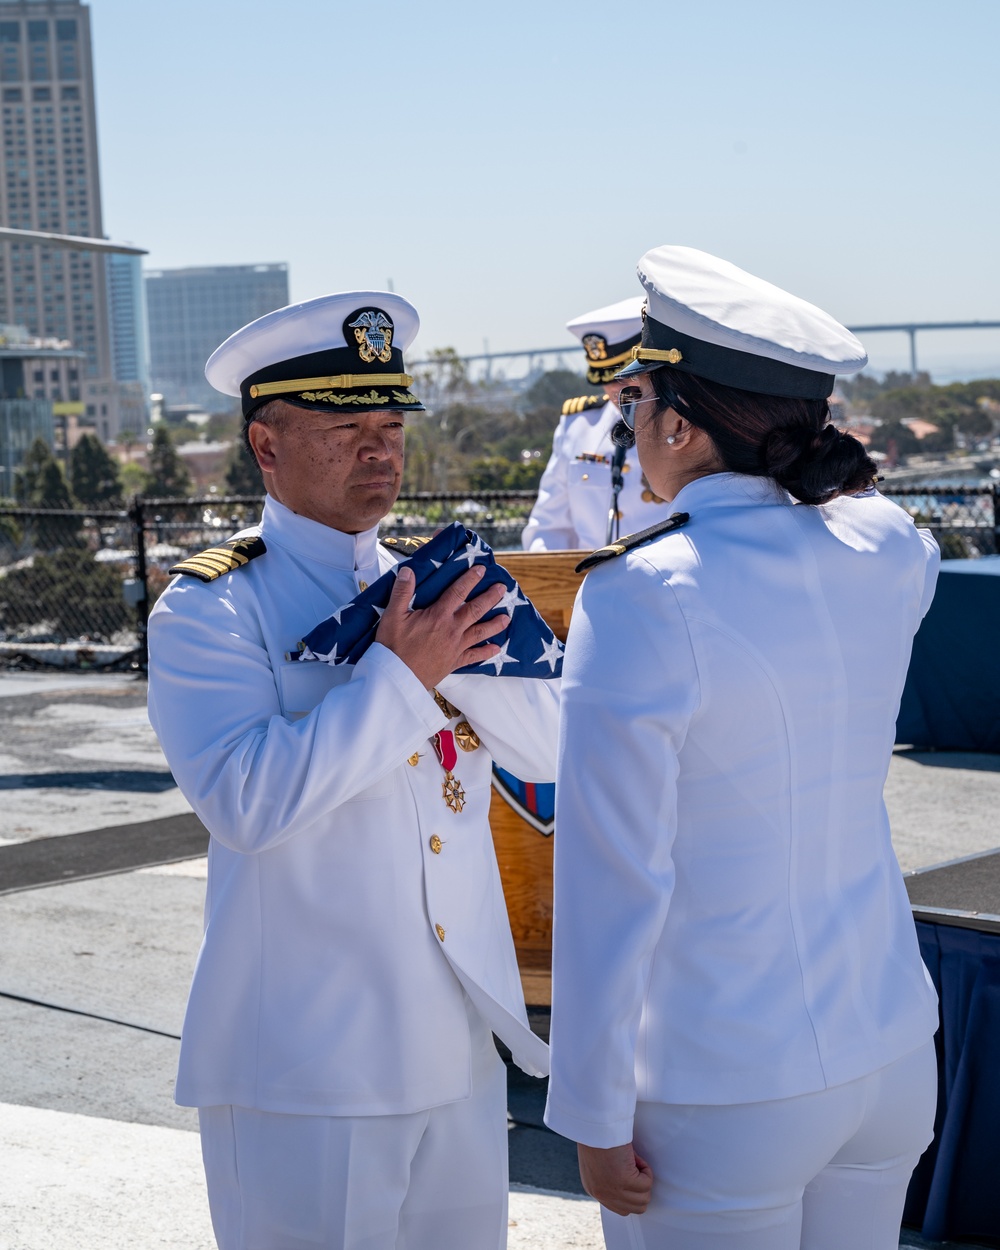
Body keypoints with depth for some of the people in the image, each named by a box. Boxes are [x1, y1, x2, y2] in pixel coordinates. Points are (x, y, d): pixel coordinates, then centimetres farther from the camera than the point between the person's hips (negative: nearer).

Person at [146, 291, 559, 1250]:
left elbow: (551, 748, 2)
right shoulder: (208, 610, -9)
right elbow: (246, 800, -23)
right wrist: (398, 674, -22)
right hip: (305, 1065, -6)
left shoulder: (426, 587, 9)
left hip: (460, 1051, 6)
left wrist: (460, 647, -14)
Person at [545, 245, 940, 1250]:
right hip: (893, 1050, 6)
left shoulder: (643, 598, -19)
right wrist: (785, 440, 17)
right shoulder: (888, 553, -2)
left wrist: (595, 1121, -8)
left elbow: (612, 885, -17)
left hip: (724, 1100, -6)